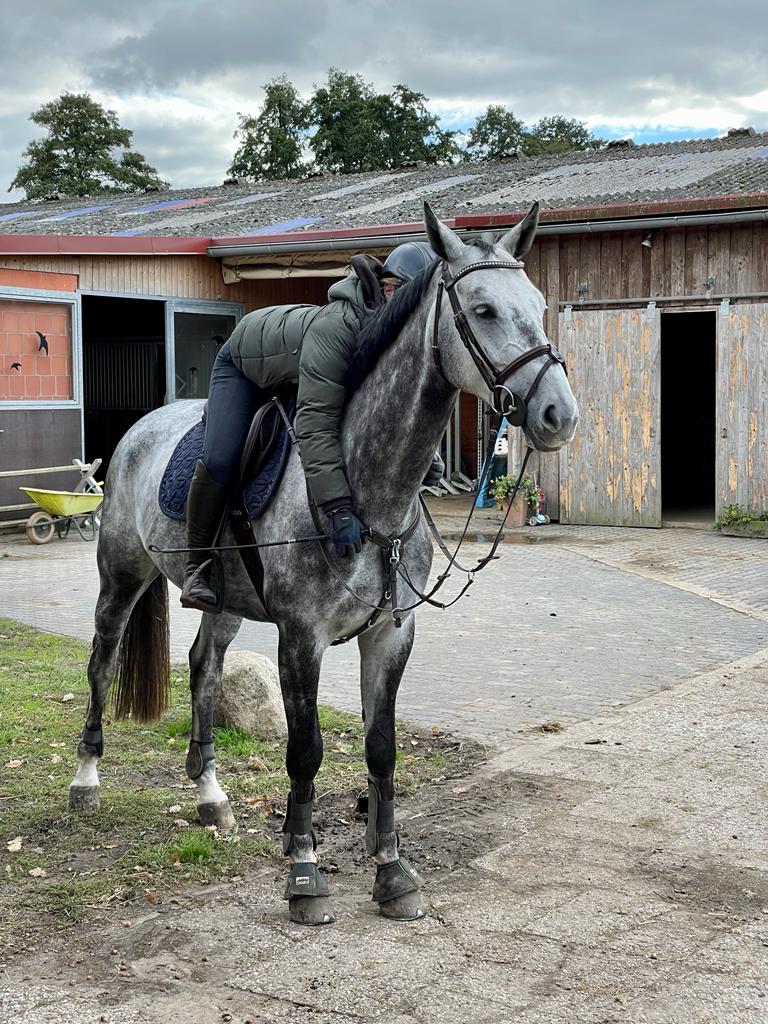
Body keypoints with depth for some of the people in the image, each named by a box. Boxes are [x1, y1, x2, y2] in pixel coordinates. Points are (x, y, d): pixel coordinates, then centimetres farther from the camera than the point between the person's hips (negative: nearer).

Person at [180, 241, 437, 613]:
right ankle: (197, 567, -6)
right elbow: (315, 423, -54)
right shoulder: (335, 327, -49)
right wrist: (339, 508, -59)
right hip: (247, 361, -7)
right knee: (221, 459, -21)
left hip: (295, 374, 7)